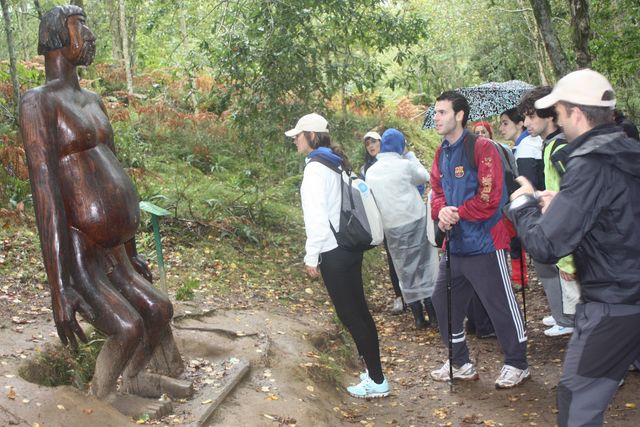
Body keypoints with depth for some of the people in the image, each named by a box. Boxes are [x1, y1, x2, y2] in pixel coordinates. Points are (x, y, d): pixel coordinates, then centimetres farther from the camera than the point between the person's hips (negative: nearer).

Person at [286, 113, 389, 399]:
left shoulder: (316, 167, -15)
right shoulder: (336, 163, 13)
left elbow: (317, 216, -20)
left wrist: (311, 256, -13)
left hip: (333, 252, -9)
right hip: (349, 246, 9)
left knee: (349, 315, -2)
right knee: (359, 311, 14)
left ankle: (377, 382, 5)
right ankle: (374, 371, 22)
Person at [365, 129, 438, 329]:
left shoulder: (370, 172, 4)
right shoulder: (405, 164, -9)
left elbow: (372, 199, 11)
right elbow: (424, 177, 8)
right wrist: (410, 155, 15)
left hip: (391, 226, 3)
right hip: (415, 220, -3)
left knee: (406, 269, 10)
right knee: (424, 264, 7)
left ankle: (418, 316, 13)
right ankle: (433, 312, 8)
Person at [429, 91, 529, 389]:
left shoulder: (482, 148, -13)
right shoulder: (442, 154, 11)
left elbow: (489, 197, -19)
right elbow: (438, 193, 12)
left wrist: (457, 214, -14)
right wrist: (441, 211, -10)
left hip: (483, 243, -8)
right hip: (455, 244, 8)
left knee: (500, 304, 2)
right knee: (443, 301, 13)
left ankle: (516, 364, 20)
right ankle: (461, 363, 27)